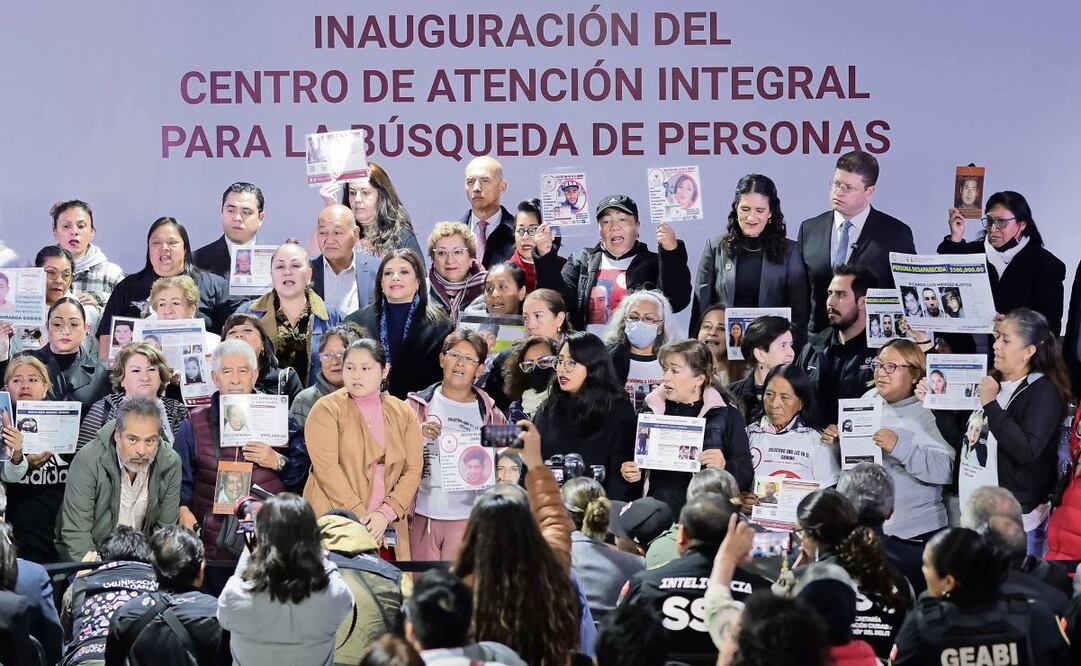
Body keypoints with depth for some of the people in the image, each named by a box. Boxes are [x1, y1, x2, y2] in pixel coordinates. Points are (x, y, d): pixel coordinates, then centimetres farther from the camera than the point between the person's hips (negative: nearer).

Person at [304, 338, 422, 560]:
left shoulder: (403, 413, 12)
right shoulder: (326, 409, 1)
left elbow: (413, 469, 5)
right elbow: (327, 468, -10)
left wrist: (385, 514, -10)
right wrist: (360, 517, -16)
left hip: (387, 530, 3)